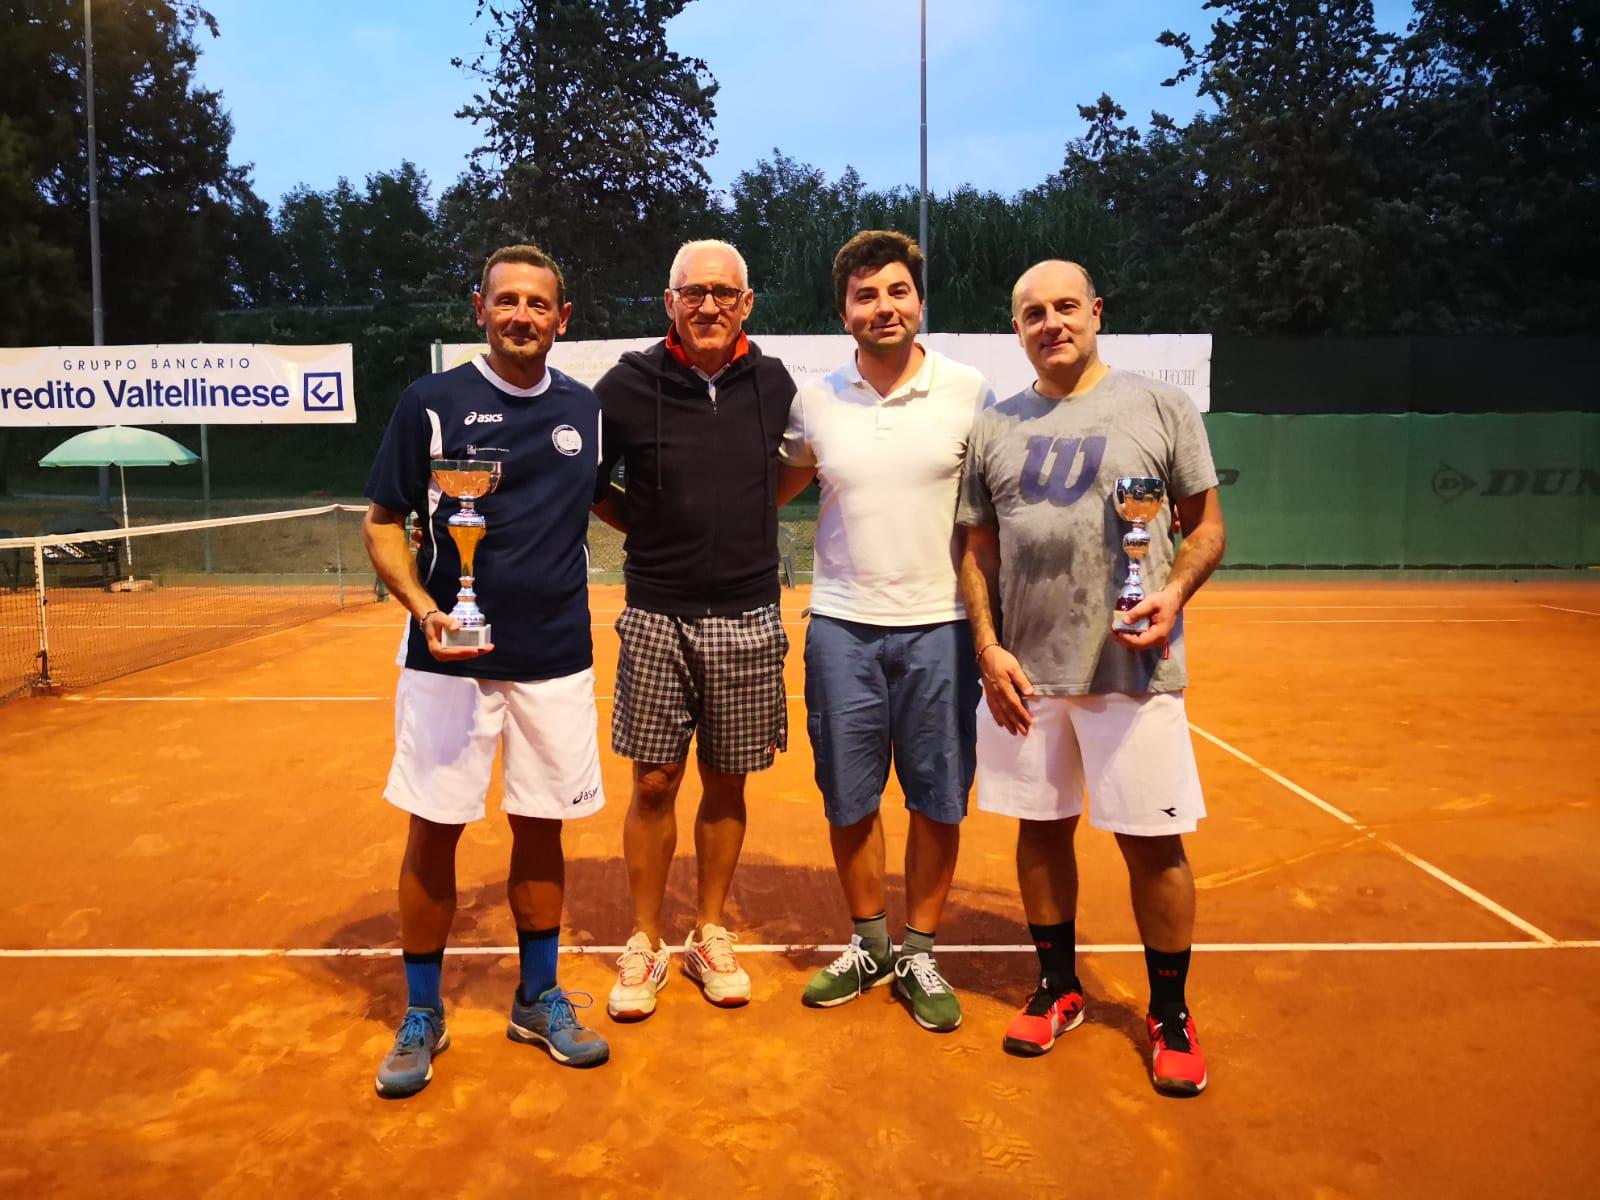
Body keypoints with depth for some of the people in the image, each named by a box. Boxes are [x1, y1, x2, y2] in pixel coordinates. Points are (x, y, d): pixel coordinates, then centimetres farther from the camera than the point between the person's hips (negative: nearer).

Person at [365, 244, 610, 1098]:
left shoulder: (586, 410, 7)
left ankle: (539, 999, 30)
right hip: (450, 659, -2)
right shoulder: (430, 403, -3)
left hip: (557, 662, 3)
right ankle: (422, 1016, 23)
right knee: (432, 833, 4)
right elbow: (381, 524, -1)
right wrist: (423, 608, -16)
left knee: (540, 828, 12)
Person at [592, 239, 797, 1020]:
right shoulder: (627, 386, -5)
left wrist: (746, 516, 9)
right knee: (654, 784, 4)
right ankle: (645, 944, 22)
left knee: (726, 785, 11)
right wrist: (649, 529, 1)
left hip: (748, 620, 2)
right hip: (657, 618, -1)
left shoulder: (773, 385, 1)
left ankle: (709, 936, 28)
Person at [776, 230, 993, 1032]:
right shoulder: (814, 401, 4)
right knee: (849, 800, 9)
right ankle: (867, 945, 29)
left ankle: (919, 955, 24)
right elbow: (776, 489, 18)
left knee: (938, 801, 6)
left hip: (941, 626, -1)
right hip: (842, 624, 2)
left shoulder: (970, 393, -2)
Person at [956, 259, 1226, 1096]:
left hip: (1131, 669, -3)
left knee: (1152, 843, 3)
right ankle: (1058, 991, 31)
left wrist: (1174, 593, -15)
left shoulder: (1161, 407, 2)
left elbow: (1206, 526, 4)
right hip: (1024, 672, 3)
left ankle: (1170, 1015, 22)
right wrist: (988, 648, -1)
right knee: (1041, 830, 12)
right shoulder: (994, 428, 9)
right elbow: (977, 551, 11)